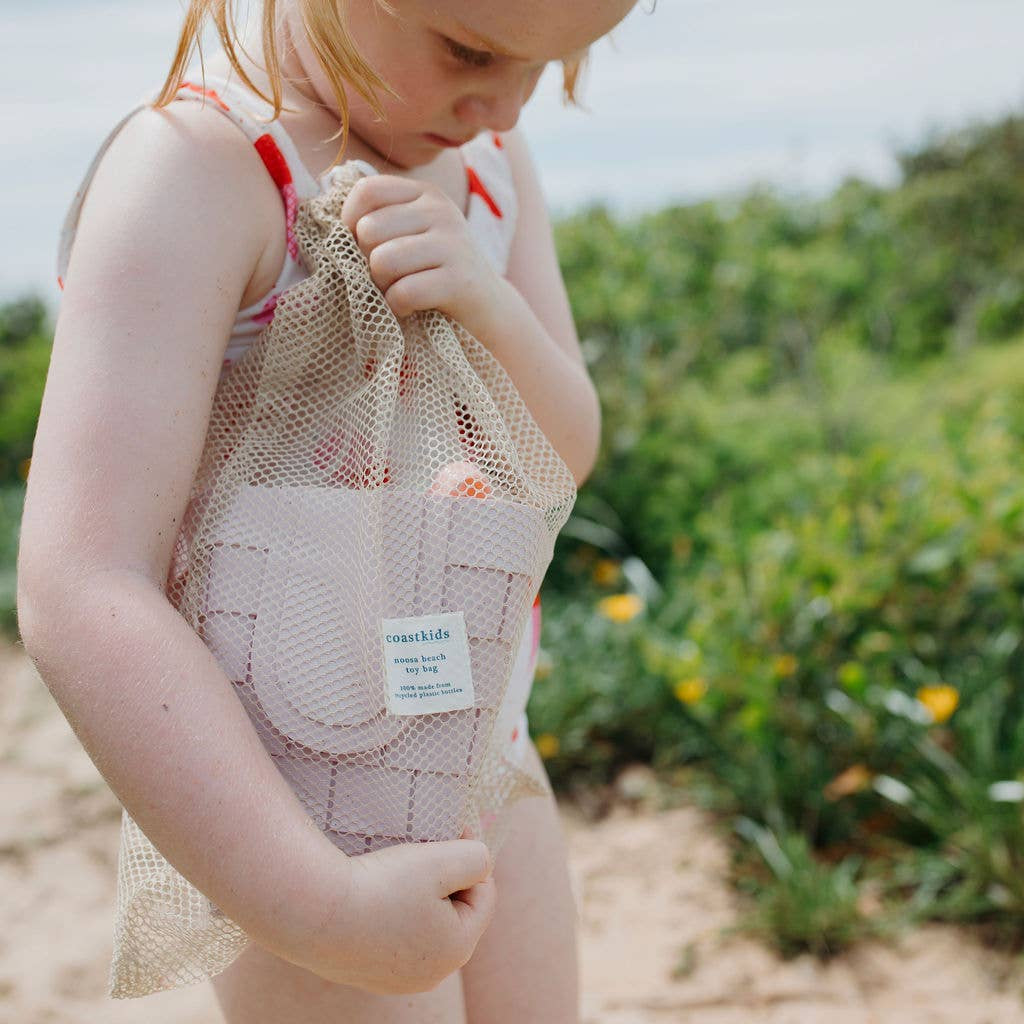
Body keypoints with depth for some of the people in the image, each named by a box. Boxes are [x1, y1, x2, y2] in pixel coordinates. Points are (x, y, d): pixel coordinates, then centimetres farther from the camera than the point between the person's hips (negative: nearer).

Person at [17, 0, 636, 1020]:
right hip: (276, 797, -7)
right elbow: (79, 597, -31)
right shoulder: (193, 166, -23)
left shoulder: (487, 151, 1)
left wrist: (483, 300, -24)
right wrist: (331, 910, -35)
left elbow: (563, 452, -2)